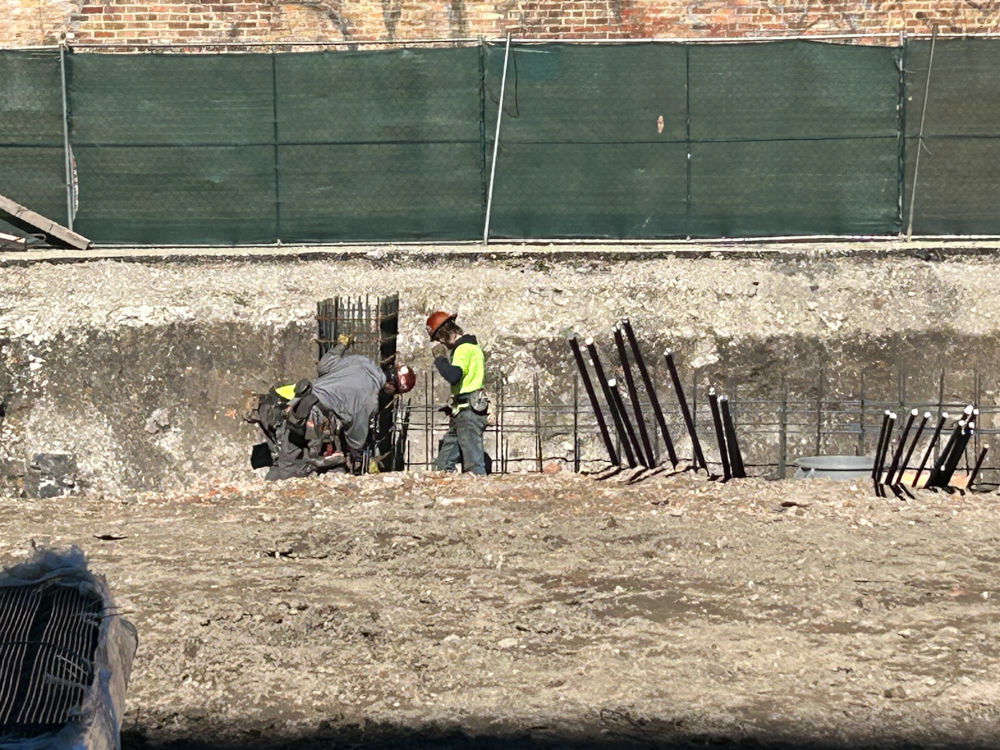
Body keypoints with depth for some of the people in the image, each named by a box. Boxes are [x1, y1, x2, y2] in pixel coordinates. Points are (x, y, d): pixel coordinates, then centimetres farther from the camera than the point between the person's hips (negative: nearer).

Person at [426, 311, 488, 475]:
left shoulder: (465, 348, -11)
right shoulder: (464, 346, 20)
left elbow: (452, 376, -25)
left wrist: (439, 356, -14)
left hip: (469, 411, -11)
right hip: (460, 413, 11)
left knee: (474, 465, -12)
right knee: (444, 463, 9)